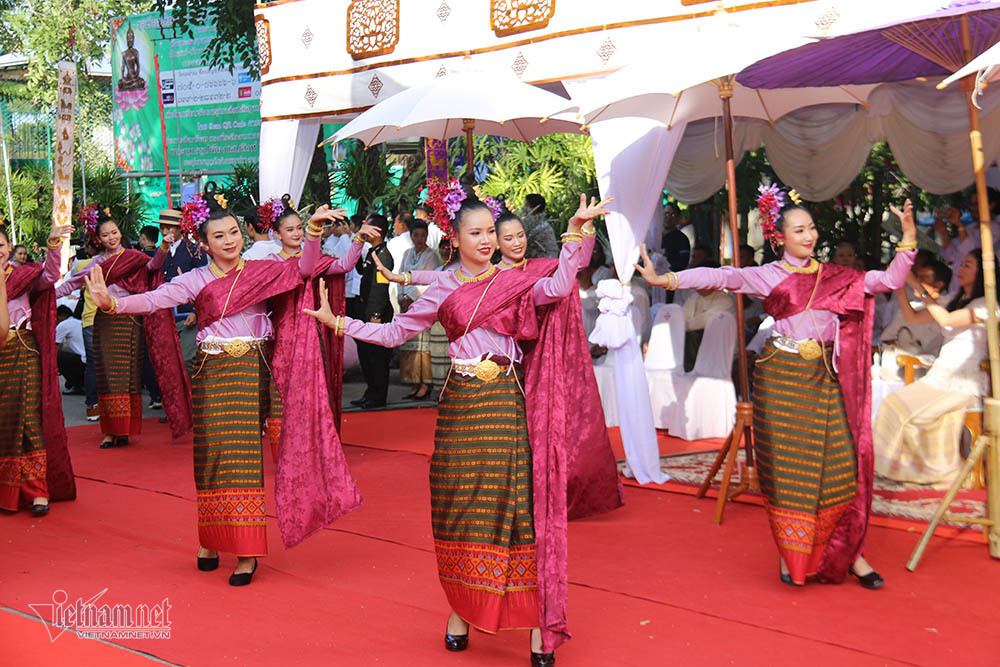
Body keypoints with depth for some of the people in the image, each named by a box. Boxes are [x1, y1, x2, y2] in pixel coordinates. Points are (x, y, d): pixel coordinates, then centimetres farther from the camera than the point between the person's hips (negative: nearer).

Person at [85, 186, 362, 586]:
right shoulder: (196, 280, 2)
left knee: (243, 456, -4)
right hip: (211, 375, 1)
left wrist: (314, 233, -21)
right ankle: (211, 541, 20)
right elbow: (154, 300, -10)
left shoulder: (263, 271, 5)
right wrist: (111, 303, -26)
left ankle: (247, 552, 1)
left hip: (250, 372, -1)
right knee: (211, 457, 4)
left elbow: (304, 269, -5)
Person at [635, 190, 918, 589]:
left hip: (826, 378, 3)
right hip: (782, 377, -2)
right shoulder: (767, 276, 2)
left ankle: (848, 552, 11)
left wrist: (908, 236, -1)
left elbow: (890, 280, 9)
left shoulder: (834, 277, 11)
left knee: (841, 465, -1)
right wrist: (664, 280, -22)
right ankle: (791, 555, 13)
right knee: (786, 467, 1)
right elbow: (720, 277, -10)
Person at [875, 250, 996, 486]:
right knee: (892, 404, -12)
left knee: (914, 413, -22)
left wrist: (919, 287, -18)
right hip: (939, 376, 7)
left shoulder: (985, 304, -7)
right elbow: (912, 317, 15)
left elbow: (946, 319, -22)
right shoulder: (955, 302, 18)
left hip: (964, 384, -7)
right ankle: (902, 466, -5)